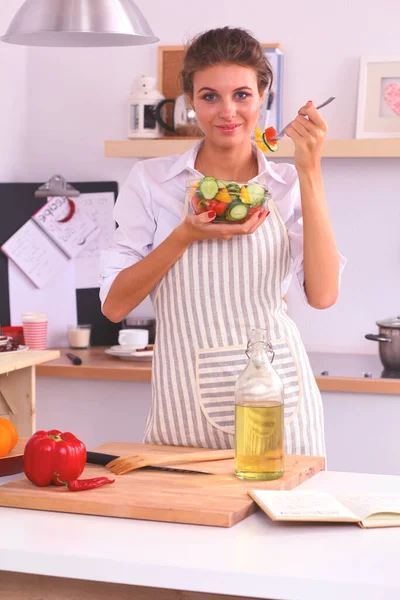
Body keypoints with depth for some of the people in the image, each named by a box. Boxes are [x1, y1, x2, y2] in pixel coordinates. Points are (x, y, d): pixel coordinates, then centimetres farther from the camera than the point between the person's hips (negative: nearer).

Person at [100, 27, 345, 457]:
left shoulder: (289, 185, 2)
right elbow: (114, 304, -4)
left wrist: (309, 172, -14)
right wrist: (187, 235, -17)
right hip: (187, 401, -1)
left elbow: (322, 294, -12)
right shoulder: (151, 180, 1)